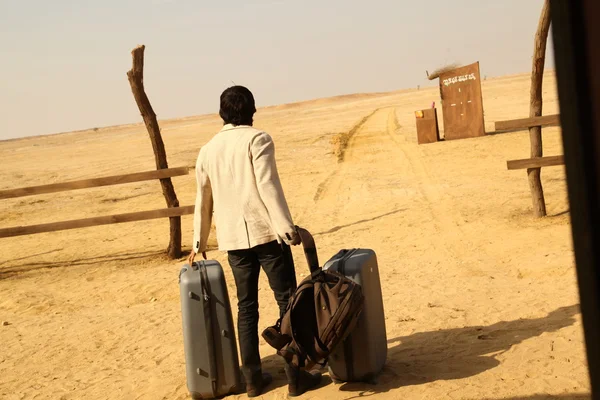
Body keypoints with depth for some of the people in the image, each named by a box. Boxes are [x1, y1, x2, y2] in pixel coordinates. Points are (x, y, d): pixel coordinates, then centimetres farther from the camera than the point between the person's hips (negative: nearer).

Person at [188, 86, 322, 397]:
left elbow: (204, 199, 17)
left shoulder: (207, 150, 12)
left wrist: (199, 241, 26)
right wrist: (287, 227, -17)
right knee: (288, 301, 2)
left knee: (246, 306, 13)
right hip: (266, 232, -5)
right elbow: (268, 185, -15)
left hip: (233, 238, 5)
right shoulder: (257, 139, -4)